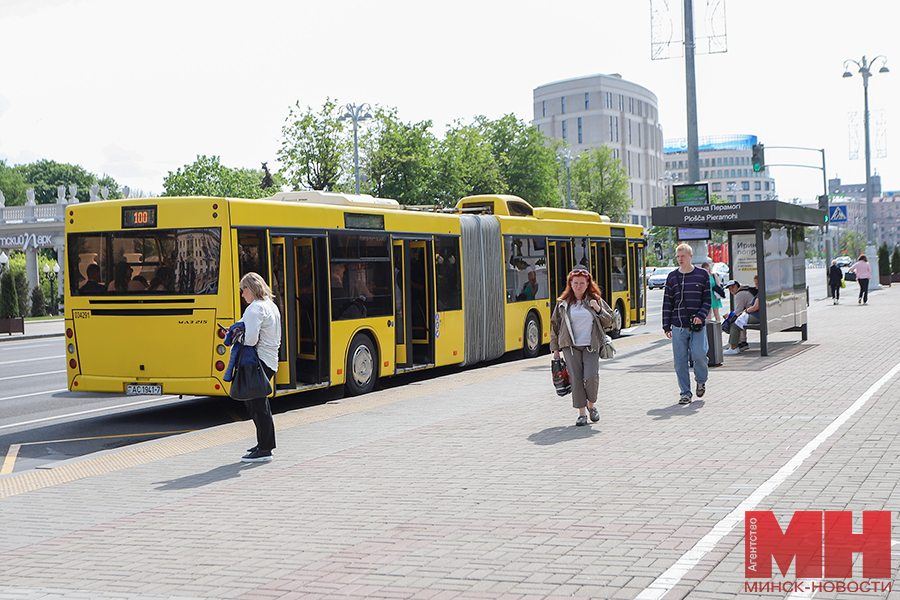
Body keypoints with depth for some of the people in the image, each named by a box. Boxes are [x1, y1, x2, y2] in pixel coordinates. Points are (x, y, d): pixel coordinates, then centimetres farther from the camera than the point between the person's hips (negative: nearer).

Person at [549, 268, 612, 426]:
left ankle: (591, 405, 12)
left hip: (591, 346, 0)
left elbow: (609, 321, 11)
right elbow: (555, 325, 13)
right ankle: (582, 413, 4)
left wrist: (598, 310, -8)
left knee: (591, 376, -14)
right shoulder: (563, 303, 7)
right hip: (571, 347, 0)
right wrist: (555, 348, 11)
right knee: (576, 379, -6)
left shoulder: (595, 300, 8)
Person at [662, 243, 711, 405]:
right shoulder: (672, 276, 9)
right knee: (680, 361, 0)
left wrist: (701, 316, -12)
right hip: (678, 326, 2)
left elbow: (708, 299, 5)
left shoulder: (702, 275, 5)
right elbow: (667, 302, 10)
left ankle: (701, 381, 18)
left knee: (699, 355, -12)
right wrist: (666, 326, 5)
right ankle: (685, 393, 11)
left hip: (697, 325, -2)